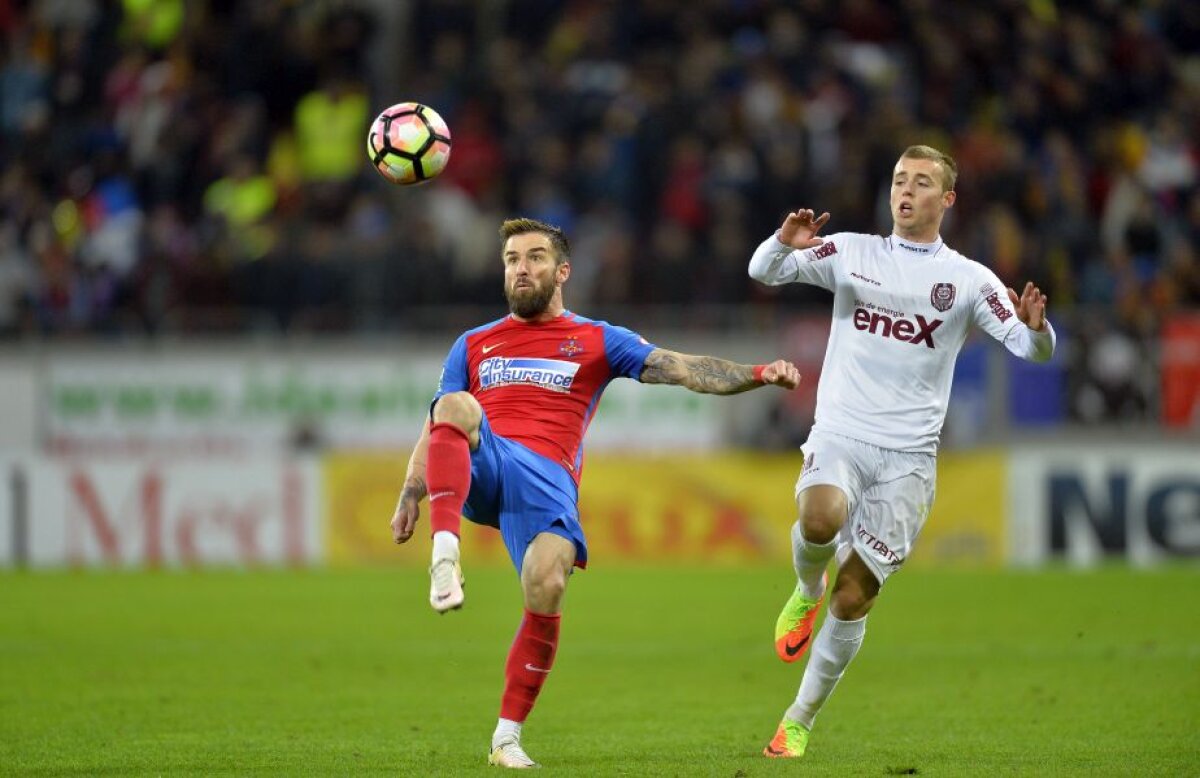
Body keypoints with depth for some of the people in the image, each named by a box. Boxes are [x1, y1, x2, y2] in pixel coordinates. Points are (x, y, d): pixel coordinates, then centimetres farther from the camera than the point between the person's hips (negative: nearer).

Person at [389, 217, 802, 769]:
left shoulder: (597, 341, 19)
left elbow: (681, 369, 8)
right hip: (479, 467, 1)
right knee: (455, 408, -32)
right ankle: (445, 554, -46)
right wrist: (410, 495, 7)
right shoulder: (473, 345, 26)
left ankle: (507, 737, -12)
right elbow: (435, 427, 23)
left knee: (547, 589, -26)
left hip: (547, 477, -1)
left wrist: (757, 375, -8)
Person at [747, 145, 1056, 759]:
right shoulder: (852, 253, 8)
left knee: (852, 598, -3)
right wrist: (784, 244, -21)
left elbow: (1031, 348, -1)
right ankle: (807, 588, 2)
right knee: (821, 519, -33)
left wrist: (1035, 328, -26)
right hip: (838, 436, 0)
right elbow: (764, 271, 3)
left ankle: (799, 721, 14)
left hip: (906, 456, 0)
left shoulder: (968, 280, 4)